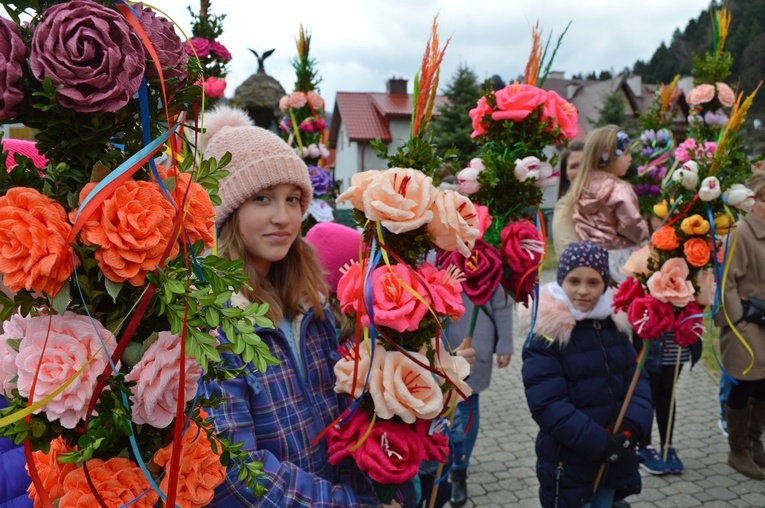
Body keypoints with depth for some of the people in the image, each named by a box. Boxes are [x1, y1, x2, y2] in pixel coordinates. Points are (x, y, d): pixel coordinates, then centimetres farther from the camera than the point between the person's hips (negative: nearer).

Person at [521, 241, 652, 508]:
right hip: (568, 463, -5)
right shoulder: (545, 334, -16)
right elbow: (547, 404, -20)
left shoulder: (614, 324, 3)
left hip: (614, 458, 6)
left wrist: (632, 426, -13)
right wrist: (598, 443, -20)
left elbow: (637, 379, 4)